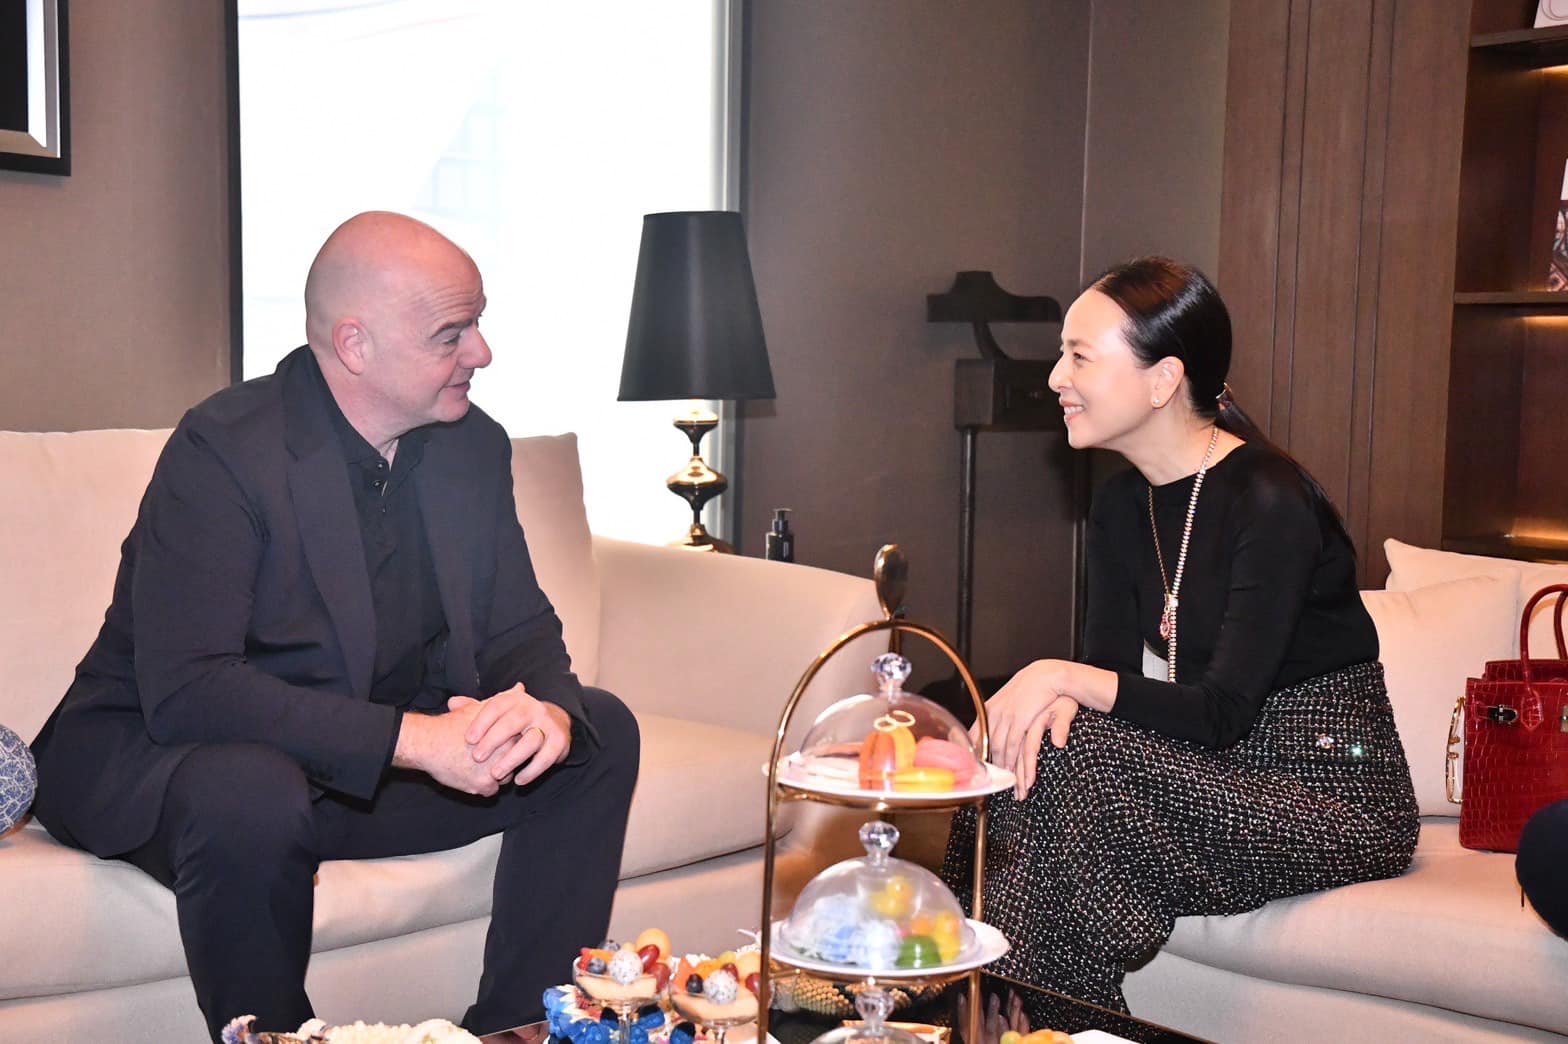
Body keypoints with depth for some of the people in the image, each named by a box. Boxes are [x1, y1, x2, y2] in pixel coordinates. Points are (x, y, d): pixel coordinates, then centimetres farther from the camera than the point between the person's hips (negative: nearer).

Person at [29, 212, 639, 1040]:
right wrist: (414, 738, -35)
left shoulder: (473, 446, 0)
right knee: (251, 795, -39)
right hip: (158, 754, -6)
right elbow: (184, 690, -30)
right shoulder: (223, 450, -21)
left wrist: (548, 712, -22)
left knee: (598, 733, -7)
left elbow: (521, 632, 3)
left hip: (376, 766, 7)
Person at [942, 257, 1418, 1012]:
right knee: (1021, 755, -16)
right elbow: (1111, 671, 1)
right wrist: (1058, 699, -22)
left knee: (1070, 760, -26)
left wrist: (1063, 677, -30)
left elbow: (1223, 715, -23)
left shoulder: (1269, 501, -19)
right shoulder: (1122, 505, 6)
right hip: (1232, 777, 7)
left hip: (1338, 799, -7)